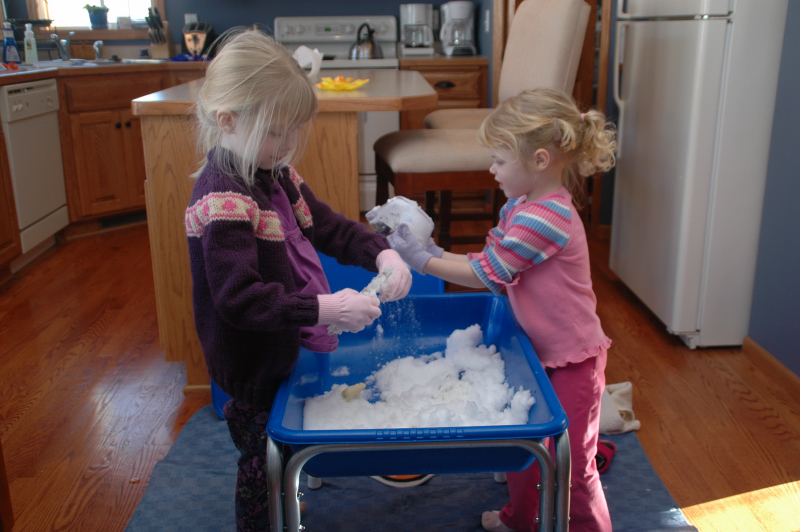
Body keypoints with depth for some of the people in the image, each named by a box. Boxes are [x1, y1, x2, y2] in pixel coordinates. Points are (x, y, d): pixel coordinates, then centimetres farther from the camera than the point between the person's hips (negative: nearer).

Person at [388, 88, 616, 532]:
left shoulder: (547, 217, -28)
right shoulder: (518, 207, 2)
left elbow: (486, 274, -26)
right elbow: (489, 266, 3)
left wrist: (421, 260, -20)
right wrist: (434, 252, -7)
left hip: (572, 359, -9)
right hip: (538, 350, 10)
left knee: (571, 460, 4)